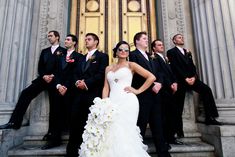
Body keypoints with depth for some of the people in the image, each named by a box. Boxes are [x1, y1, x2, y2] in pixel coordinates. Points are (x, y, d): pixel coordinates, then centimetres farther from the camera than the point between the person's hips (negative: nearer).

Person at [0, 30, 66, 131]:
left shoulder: (63, 51, 5)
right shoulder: (44, 51, 21)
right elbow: (40, 67, 13)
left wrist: (53, 76, -15)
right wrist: (44, 76, -6)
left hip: (55, 81, -4)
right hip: (43, 79, 5)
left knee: (53, 105, -2)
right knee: (25, 93, -13)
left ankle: (51, 131, 6)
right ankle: (14, 122, -10)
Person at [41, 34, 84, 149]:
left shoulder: (79, 56, 2)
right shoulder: (60, 56, 21)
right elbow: (56, 72, 12)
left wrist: (66, 87, -12)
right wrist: (58, 85, -4)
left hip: (70, 89, -5)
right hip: (59, 88, 5)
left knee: (70, 114, -2)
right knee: (57, 114, 6)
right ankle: (55, 139, 14)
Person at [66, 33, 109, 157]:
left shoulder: (102, 56, 5)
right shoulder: (81, 58, 25)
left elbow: (101, 74, -9)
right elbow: (75, 74, 16)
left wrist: (86, 83, -17)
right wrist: (77, 82, -6)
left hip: (93, 94, -5)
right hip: (79, 94, 6)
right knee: (75, 122, 5)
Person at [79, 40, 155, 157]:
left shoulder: (131, 65, 8)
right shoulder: (108, 68, 21)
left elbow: (151, 77, 2)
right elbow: (106, 88, 13)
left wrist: (138, 90, -2)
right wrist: (104, 105, -1)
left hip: (127, 102, -4)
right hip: (112, 103, 4)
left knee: (124, 132, -10)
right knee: (110, 131, -4)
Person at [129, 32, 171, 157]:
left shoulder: (150, 57, 24)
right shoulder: (133, 54, -1)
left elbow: (156, 73, 18)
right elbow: (137, 74, -13)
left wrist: (158, 83, -3)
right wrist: (152, 85, -15)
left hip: (154, 94, 7)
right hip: (142, 95, -7)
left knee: (158, 125, 10)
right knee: (141, 125, 1)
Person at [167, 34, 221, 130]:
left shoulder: (187, 52, 23)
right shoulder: (171, 52, 4)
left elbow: (192, 66, 12)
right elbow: (175, 67, -9)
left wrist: (193, 76, -7)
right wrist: (185, 78, -15)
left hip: (191, 78, 5)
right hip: (180, 80, -5)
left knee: (206, 89, -19)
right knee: (179, 106, -2)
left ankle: (209, 118, -13)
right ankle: (179, 129, 10)